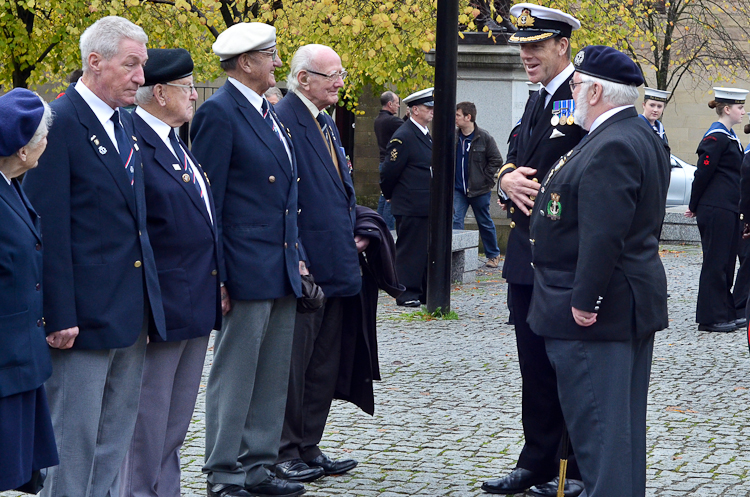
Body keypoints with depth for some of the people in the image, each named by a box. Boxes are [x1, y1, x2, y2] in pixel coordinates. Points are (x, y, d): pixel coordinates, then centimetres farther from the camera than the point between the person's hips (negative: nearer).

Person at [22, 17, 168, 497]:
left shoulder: (126, 122, 13)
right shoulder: (60, 122, -13)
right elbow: (49, 228, -15)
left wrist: (147, 300, 16)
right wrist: (60, 315, -18)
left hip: (132, 313, 8)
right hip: (85, 313, -8)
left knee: (115, 440, 14)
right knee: (74, 440, -1)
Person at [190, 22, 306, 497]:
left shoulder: (269, 113, 16)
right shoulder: (219, 113, -11)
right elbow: (208, 201, -14)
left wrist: (298, 257, 16)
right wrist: (217, 277, -17)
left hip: (282, 269, 9)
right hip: (247, 271, -9)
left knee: (273, 379, 13)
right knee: (234, 377, -1)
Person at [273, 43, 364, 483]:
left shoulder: (327, 124, 17)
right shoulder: (283, 122, -14)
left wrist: (352, 238, 10)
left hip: (334, 266, 10)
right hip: (302, 266, -10)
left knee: (324, 365, 14)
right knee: (292, 362, -1)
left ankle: (309, 447, 22)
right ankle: (284, 452, 7)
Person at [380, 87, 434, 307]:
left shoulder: (426, 136, 16)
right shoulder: (403, 137, -14)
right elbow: (389, 172, -12)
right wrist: (390, 196, 1)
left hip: (427, 207, 9)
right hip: (410, 208, -9)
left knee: (428, 250, 12)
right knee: (409, 250, -3)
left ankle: (426, 293, 19)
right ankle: (407, 294, 3)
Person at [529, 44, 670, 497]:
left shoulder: (612, 147, -21)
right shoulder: (642, 137, 13)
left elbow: (603, 234, -26)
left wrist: (584, 302, -23)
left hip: (596, 314, -11)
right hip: (634, 304, 11)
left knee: (598, 426, -7)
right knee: (622, 423, 17)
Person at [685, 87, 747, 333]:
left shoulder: (729, 137, 17)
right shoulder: (716, 137, -14)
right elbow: (703, 173, -14)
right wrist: (695, 207, -6)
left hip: (727, 210, 9)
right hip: (716, 210, -9)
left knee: (726, 262, 12)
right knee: (715, 262, -4)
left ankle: (725, 313, 19)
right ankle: (710, 317, 0)